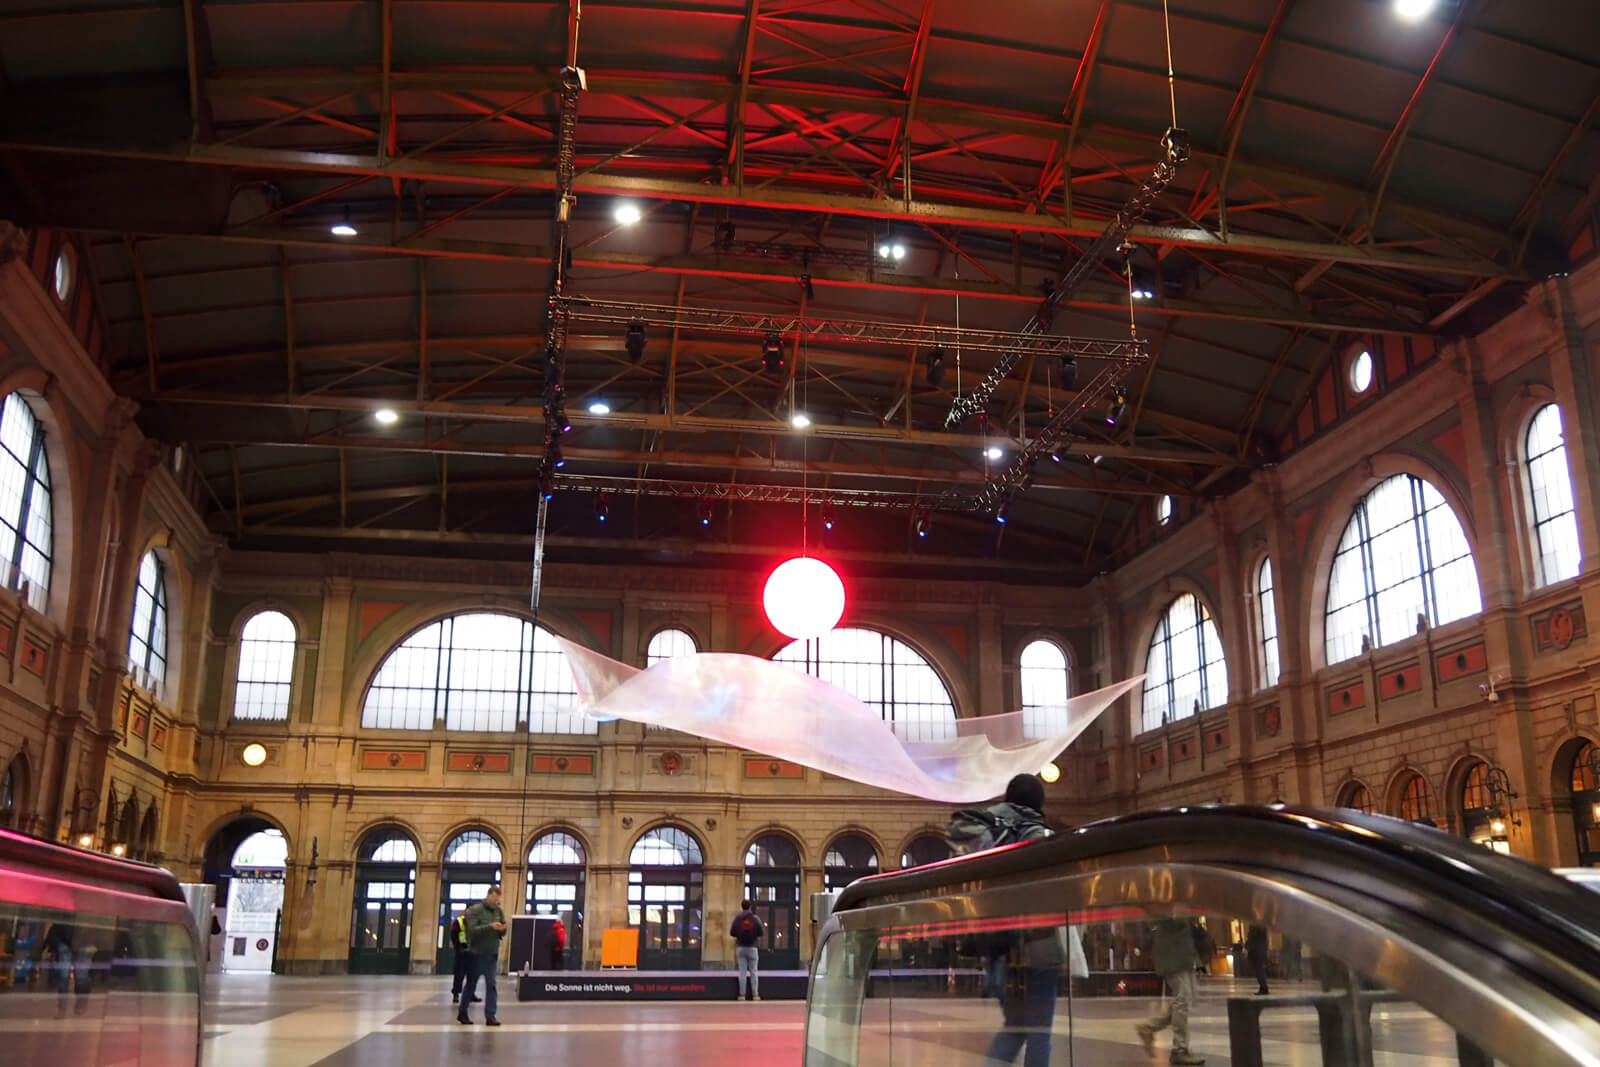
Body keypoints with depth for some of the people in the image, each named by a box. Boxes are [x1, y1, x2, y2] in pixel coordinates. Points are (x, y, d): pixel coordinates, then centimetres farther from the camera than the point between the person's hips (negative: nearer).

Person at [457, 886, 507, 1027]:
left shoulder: (498, 911, 6)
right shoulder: (475, 910, -9)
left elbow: (502, 933, 10)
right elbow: (472, 930, -19)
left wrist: (502, 929, -14)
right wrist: (490, 926, -28)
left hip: (492, 954, 4)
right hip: (477, 953, -4)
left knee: (491, 985, 0)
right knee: (471, 985, 8)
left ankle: (490, 1016, 1)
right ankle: (462, 1013, 22)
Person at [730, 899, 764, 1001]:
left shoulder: (737, 918, 0)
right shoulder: (755, 918, -4)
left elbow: (731, 933, 1)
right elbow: (762, 933, -6)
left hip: (740, 947, 1)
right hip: (752, 947, -1)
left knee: (742, 972, 5)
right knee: (753, 972, 4)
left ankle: (742, 994, 2)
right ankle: (755, 994, 2)